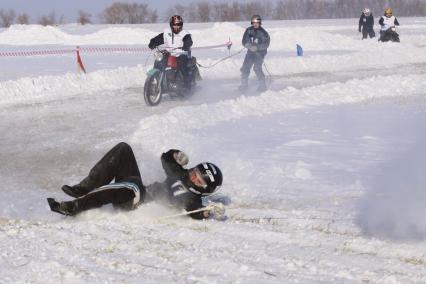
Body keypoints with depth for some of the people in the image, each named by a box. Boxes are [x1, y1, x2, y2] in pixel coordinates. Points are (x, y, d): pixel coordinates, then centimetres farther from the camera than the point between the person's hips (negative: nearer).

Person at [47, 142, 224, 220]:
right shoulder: (182, 175, 15)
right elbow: (166, 158, 26)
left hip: (136, 202, -9)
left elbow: (196, 213, -28)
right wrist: (176, 155, 5)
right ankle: (85, 188, -14)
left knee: (132, 189, -43)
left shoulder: (193, 199, -8)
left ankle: (73, 207, -39)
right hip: (139, 188, 9)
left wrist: (208, 212, -49)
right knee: (123, 149, -5)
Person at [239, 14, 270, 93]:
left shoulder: (263, 33, -9)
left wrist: (257, 47, -27)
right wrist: (247, 45, -19)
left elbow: (266, 44, -13)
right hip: (250, 52, 4)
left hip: (260, 52, -4)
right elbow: (244, 41, 5)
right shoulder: (248, 30, 3)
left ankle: (262, 85, -7)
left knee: (257, 68, -20)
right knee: (245, 68, -3)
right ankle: (244, 84, 13)